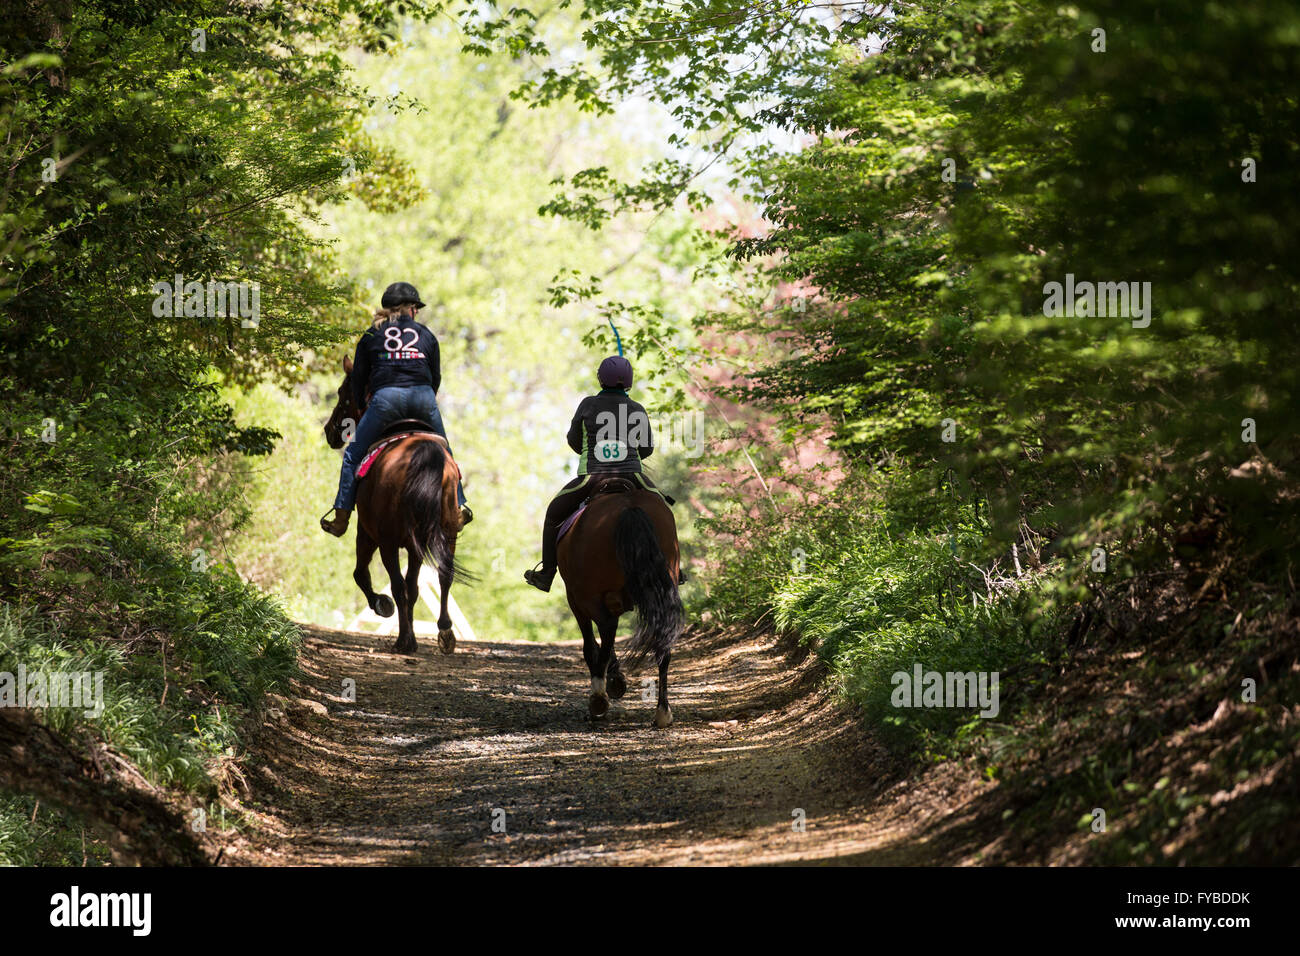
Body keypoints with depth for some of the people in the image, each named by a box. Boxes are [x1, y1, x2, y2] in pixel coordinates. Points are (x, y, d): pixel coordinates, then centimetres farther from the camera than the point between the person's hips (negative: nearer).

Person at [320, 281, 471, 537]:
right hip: (424, 397, 2)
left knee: (353, 455, 8)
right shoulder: (425, 335, 19)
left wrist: (361, 407, 29)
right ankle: (457, 507, 24)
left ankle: (341, 518, 0)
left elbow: (359, 378, 15)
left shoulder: (371, 336, 16)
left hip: (386, 399, -2)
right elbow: (436, 377, 20)